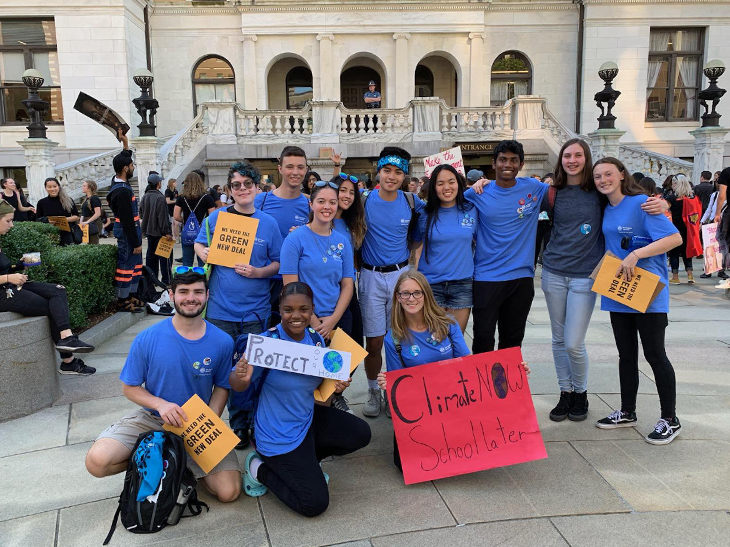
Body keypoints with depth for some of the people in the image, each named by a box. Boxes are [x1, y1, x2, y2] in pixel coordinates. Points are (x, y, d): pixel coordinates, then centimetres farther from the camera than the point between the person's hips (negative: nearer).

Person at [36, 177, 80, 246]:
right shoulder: (41, 203, 8)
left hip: (66, 235, 0)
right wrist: (47, 221, -11)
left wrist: (65, 219, -9)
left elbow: (77, 217, 7)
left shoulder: (68, 200, 5)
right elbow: (38, 220, 10)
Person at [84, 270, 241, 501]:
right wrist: (160, 404, -22)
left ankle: (184, 464, 14)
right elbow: (130, 387, -3)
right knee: (97, 461, -25)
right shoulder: (147, 339, -12)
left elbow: (222, 387, 3)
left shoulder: (222, 342, -9)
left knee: (229, 492, -14)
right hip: (151, 419, 0)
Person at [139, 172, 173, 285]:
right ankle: (167, 280, 2)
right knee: (165, 256, -1)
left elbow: (141, 214, 15)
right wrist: (167, 232, -17)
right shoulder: (160, 197, -17)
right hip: (159, 232, -8)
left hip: (149, 231, 8)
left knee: (151, 256, 14)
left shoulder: (144, 197, 7)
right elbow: (163, 217, -20)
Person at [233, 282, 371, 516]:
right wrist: (241, 378, -44)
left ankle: (305, 462, 18)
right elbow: (237, 386, -20)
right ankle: (260, 469, 14)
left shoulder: (316, 339, -5)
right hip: (279, 436, -6)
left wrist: (337, 384, -12)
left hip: (309, 419, 6)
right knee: (315, 504, -7)